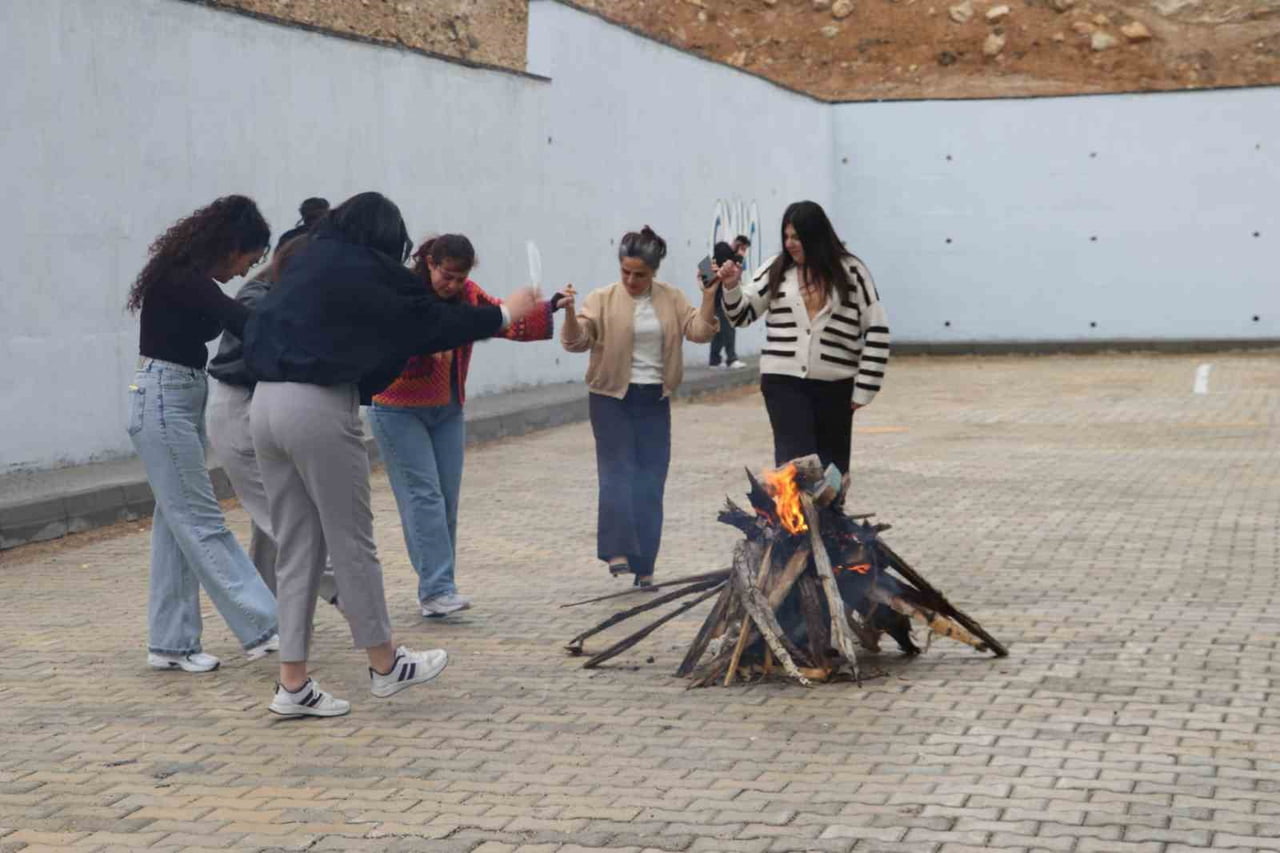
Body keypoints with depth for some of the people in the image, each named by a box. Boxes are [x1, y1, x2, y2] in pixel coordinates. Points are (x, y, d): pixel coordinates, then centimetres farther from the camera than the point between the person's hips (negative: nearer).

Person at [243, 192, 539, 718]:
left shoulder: (307, 262, 17)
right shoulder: (372, 272, -1)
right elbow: (433, 321, 5)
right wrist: (505, 315, 19)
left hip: (266, 400, 7)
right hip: (319, 406, -7)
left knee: (295, 547, 10)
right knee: (352, 541, 5)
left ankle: (293, 684, 11)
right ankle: (385, 666, 18)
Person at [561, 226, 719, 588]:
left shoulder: (671, 299, 5)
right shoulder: (603, 300, -5)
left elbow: (699, 331, -2)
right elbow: (577, 342, -12)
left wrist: (709, 298, -13)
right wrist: (570, 312, -30)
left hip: (654, 400, 3)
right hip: (612, 398, -3)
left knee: (650, 481, 4)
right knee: (618, 472, -12)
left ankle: (643, 565, 9)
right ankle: (617, 550, -12)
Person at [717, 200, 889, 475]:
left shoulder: (850, 271, -1)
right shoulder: (776, 269, 4)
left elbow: (876, 330, -1)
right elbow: (743, 314, 6)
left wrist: (864, 388, -4)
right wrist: (732, 287, -15)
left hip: (835, 385, 0)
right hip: (784, 381, 0)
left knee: (832, 466, 10)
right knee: (794, 460, -10)